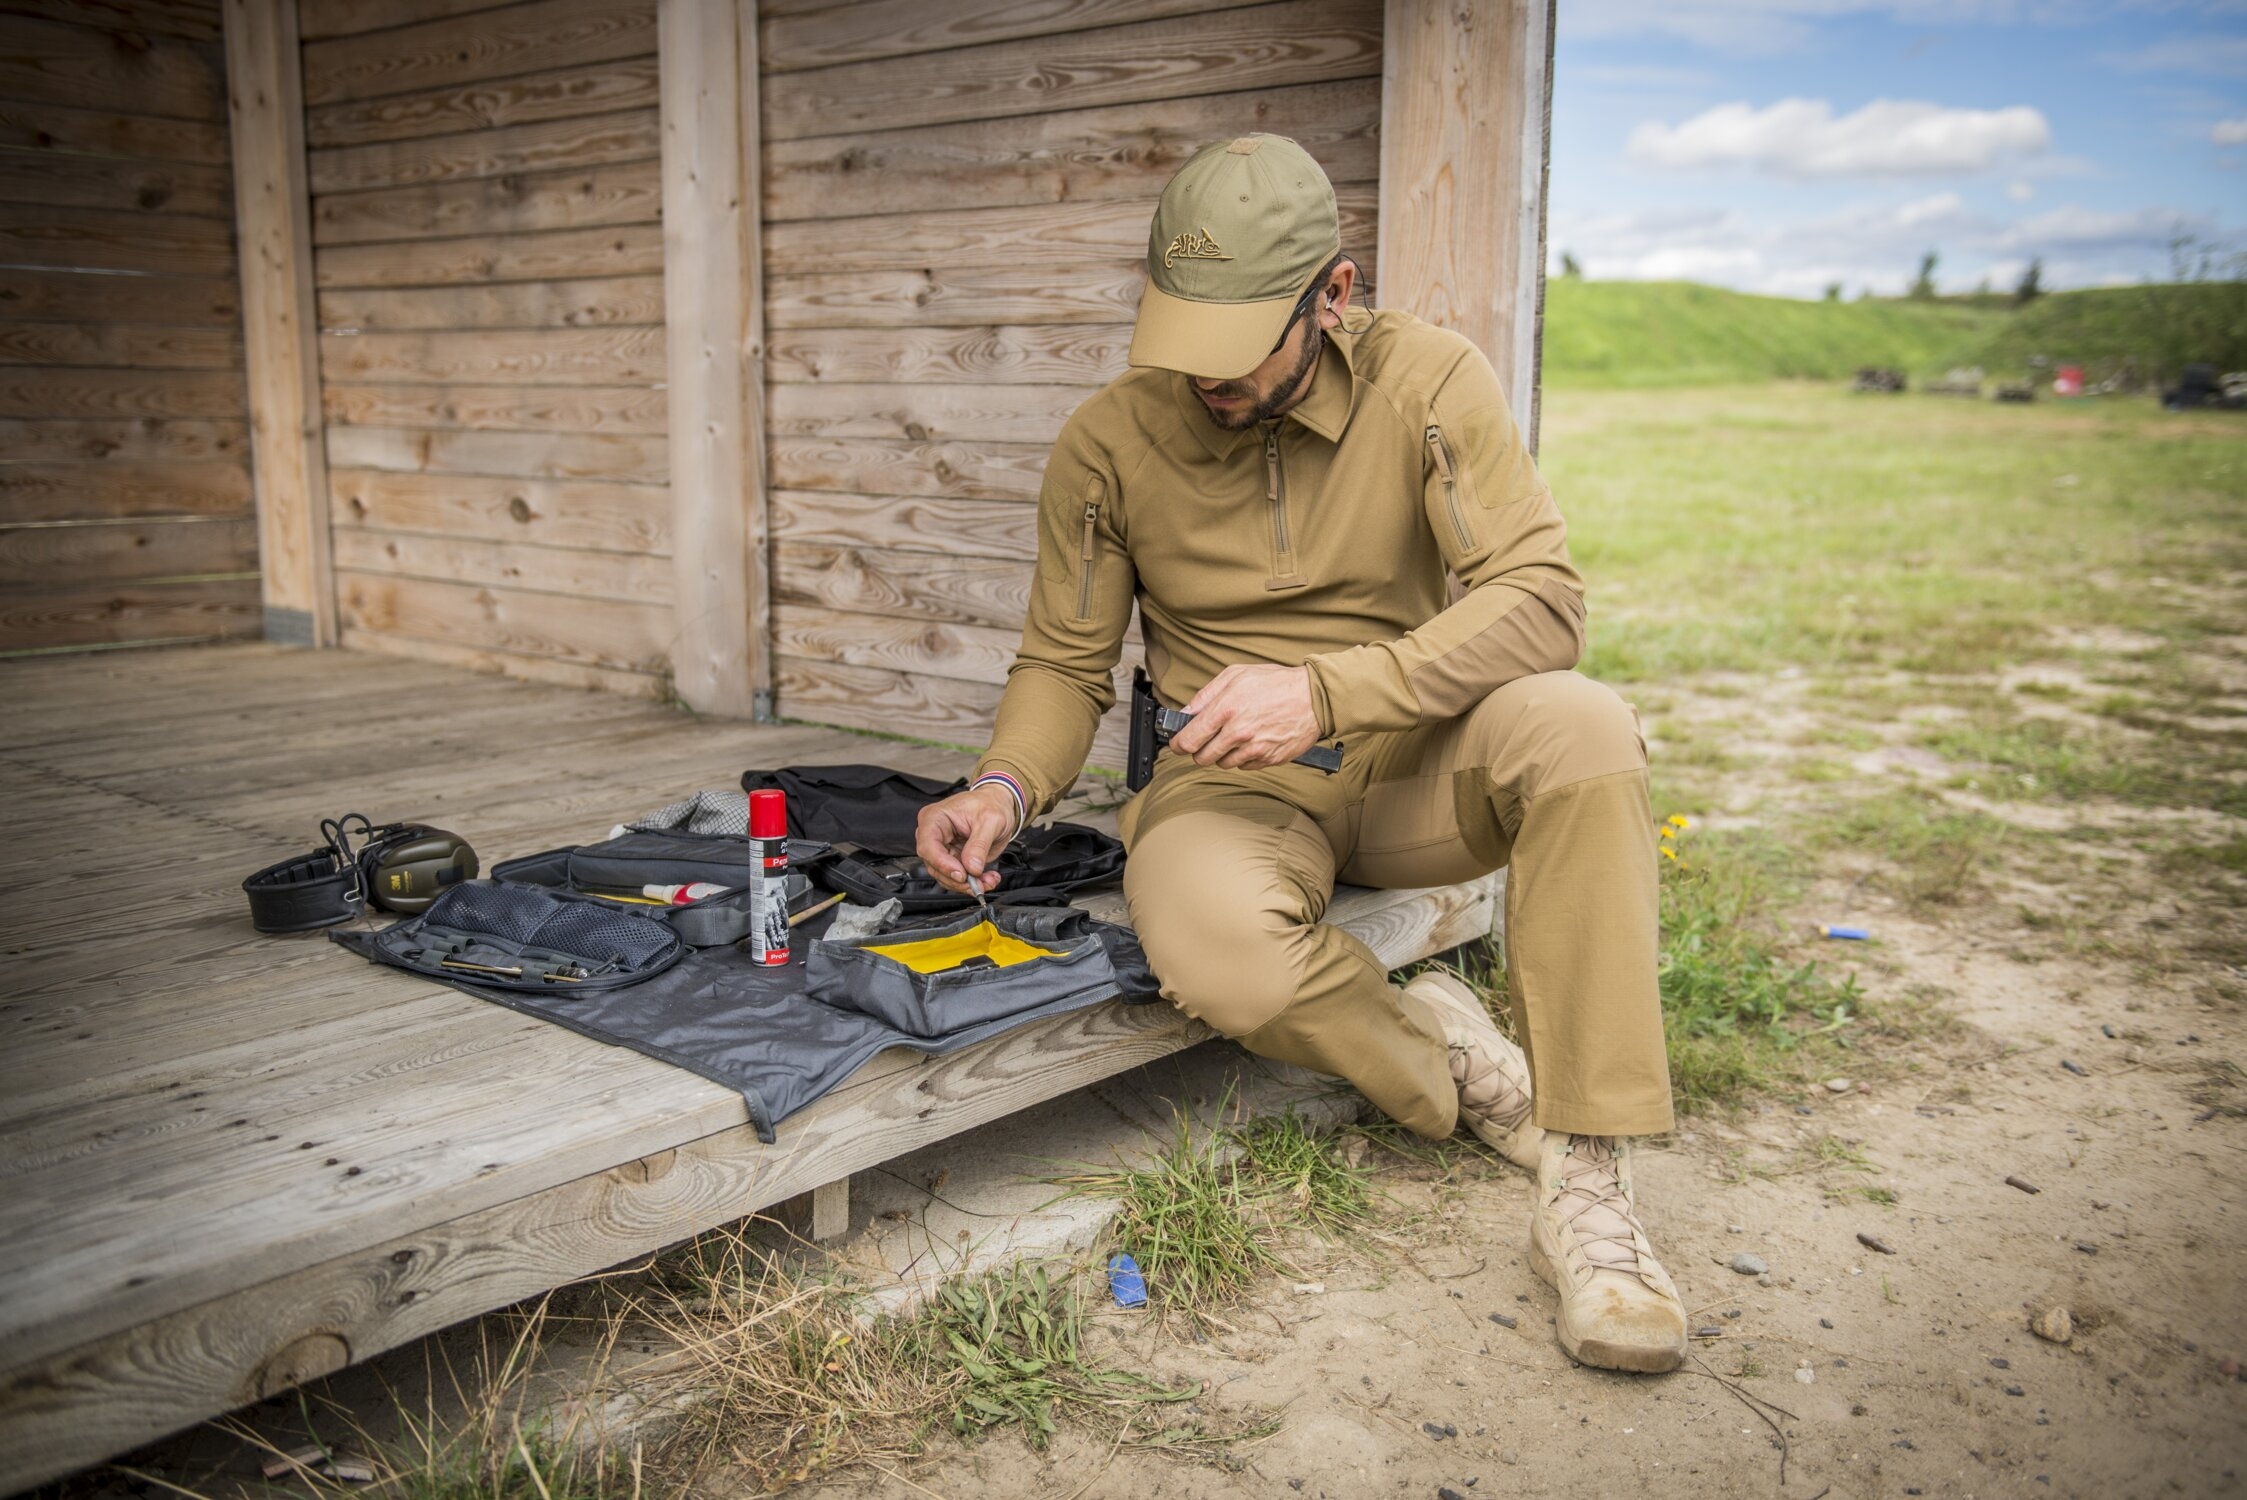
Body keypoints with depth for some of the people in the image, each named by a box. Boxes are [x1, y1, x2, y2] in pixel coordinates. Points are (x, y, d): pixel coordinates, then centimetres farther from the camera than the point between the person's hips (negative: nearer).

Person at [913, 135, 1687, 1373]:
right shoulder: (1108, 442, -4)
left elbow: (1540, 598, -18)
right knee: (1214, 947, -37)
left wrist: (1327, 690, -31)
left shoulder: (1424, 380, -9)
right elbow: (1062, 665, 5)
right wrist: (1006, 785, -17)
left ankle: (1585, 1190, -24)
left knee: (1581, 728, -33)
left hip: (1410, 767, 1)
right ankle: (1447, 1065, -4)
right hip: (1230, 785, 0)